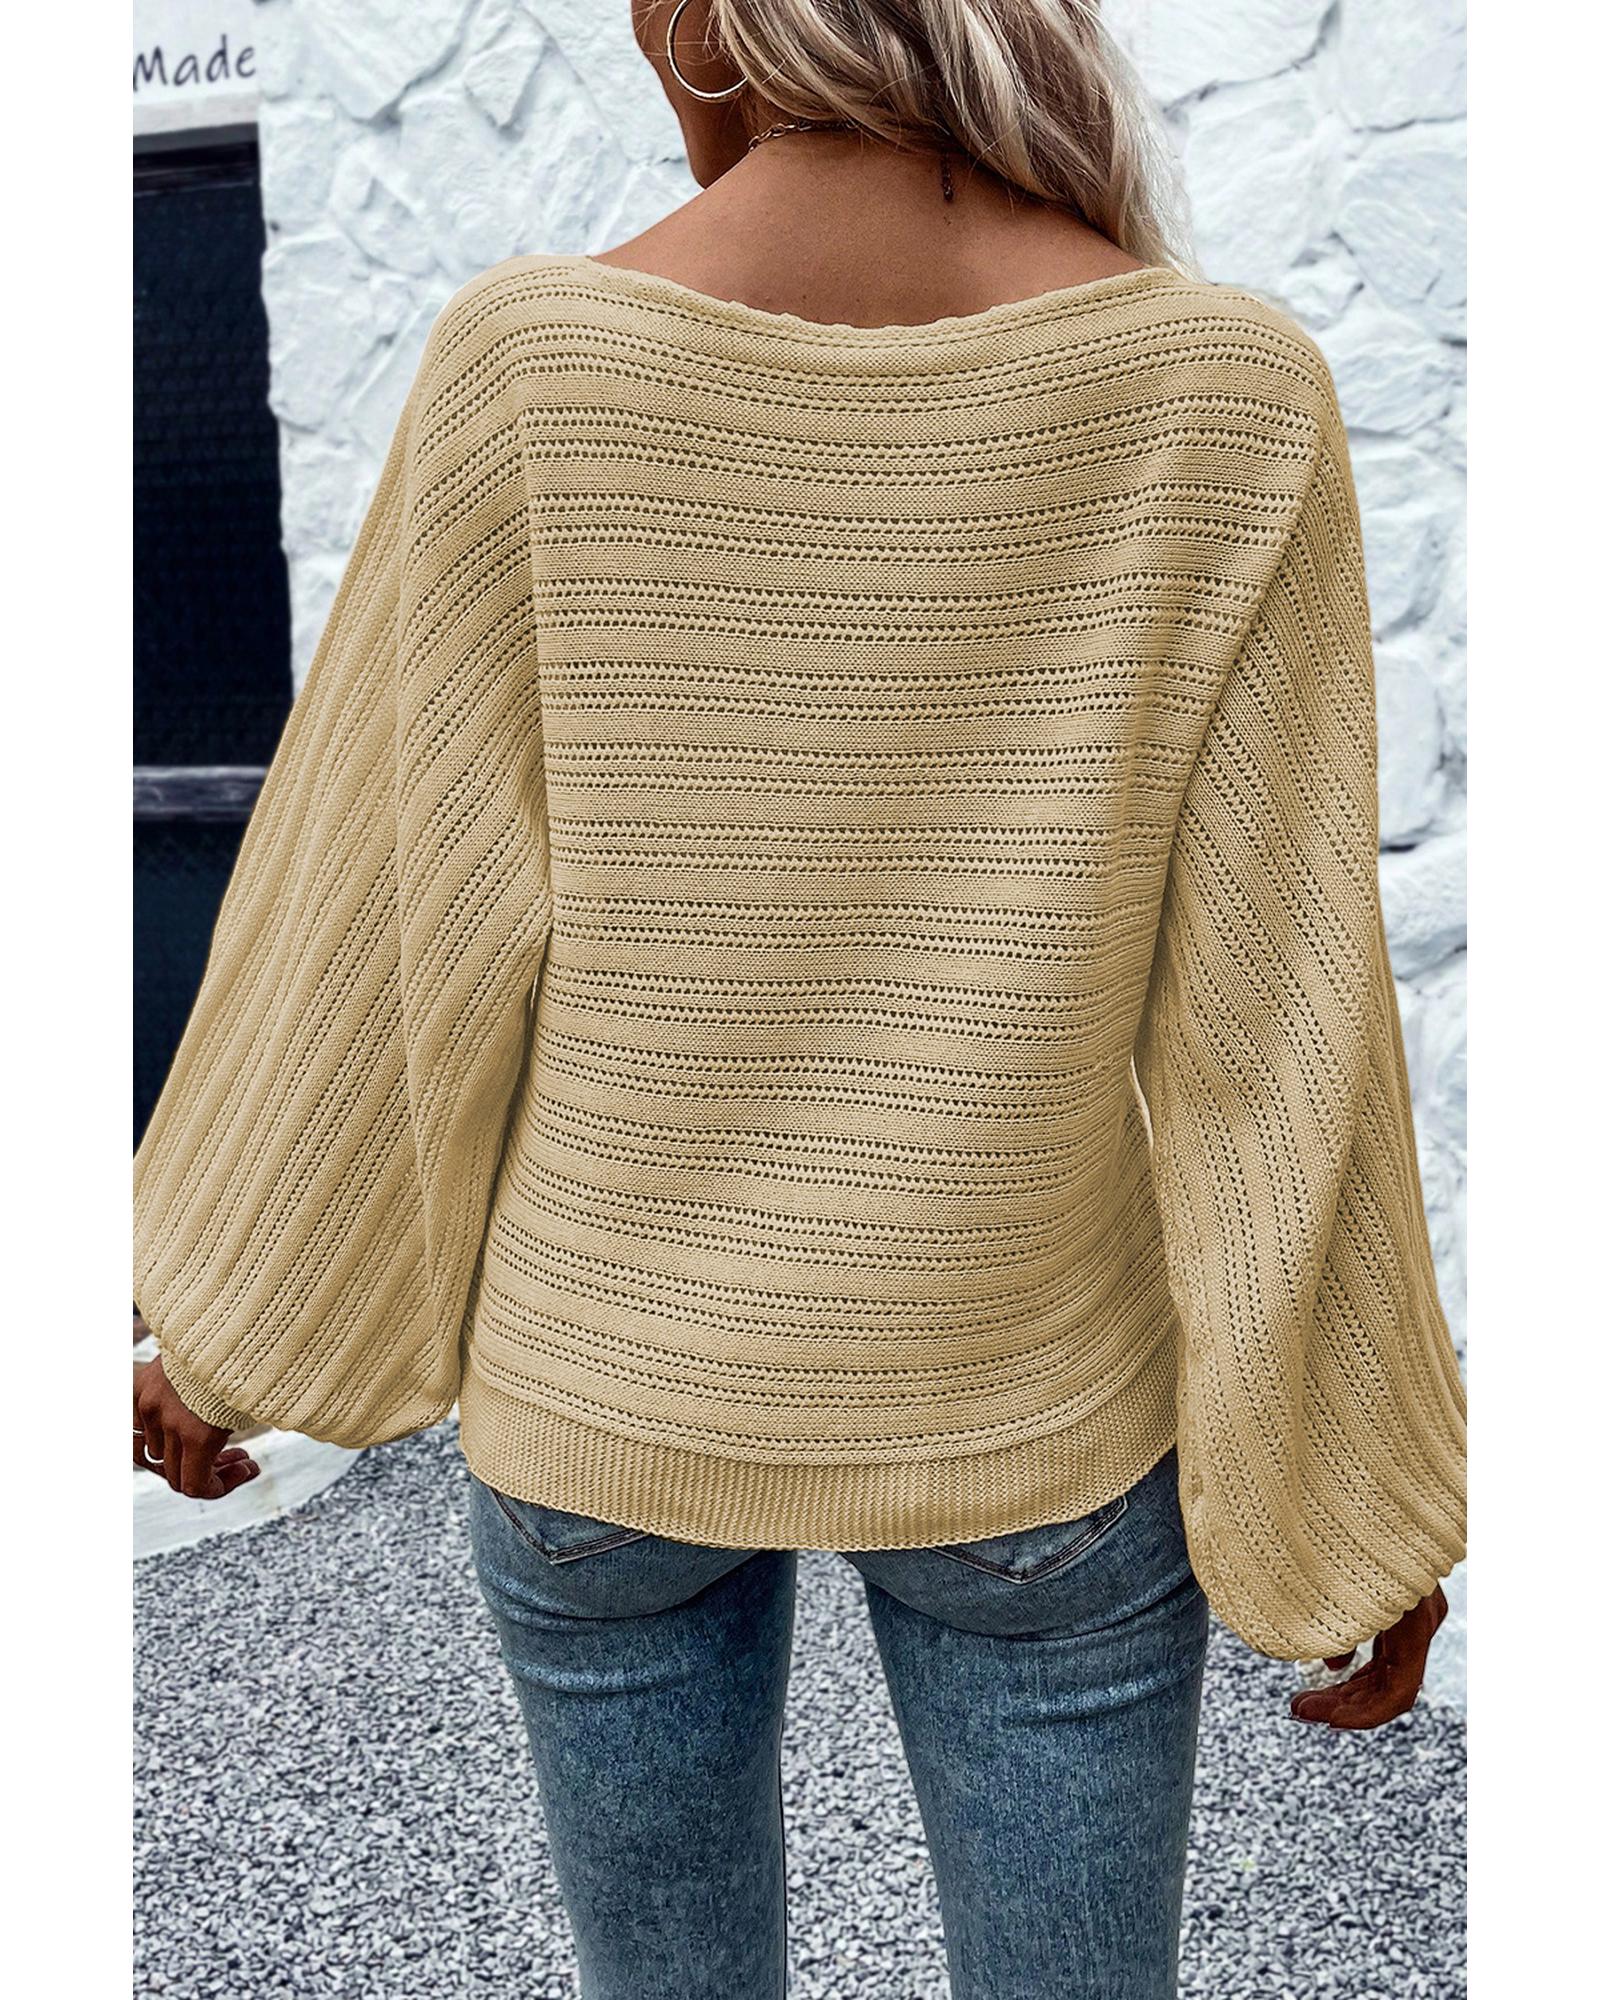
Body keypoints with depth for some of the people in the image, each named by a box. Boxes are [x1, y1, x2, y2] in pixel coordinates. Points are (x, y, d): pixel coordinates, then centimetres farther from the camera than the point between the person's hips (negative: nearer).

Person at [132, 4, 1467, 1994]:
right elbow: (1263, 1009, -13)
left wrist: (227, 1317, 7)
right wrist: (1361, 1487, 1)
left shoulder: (537, 357, -15)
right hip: (1029, 1397, 0)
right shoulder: (1223, 387, -14)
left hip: (612, 1373, 1)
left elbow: (391, 923, -10)